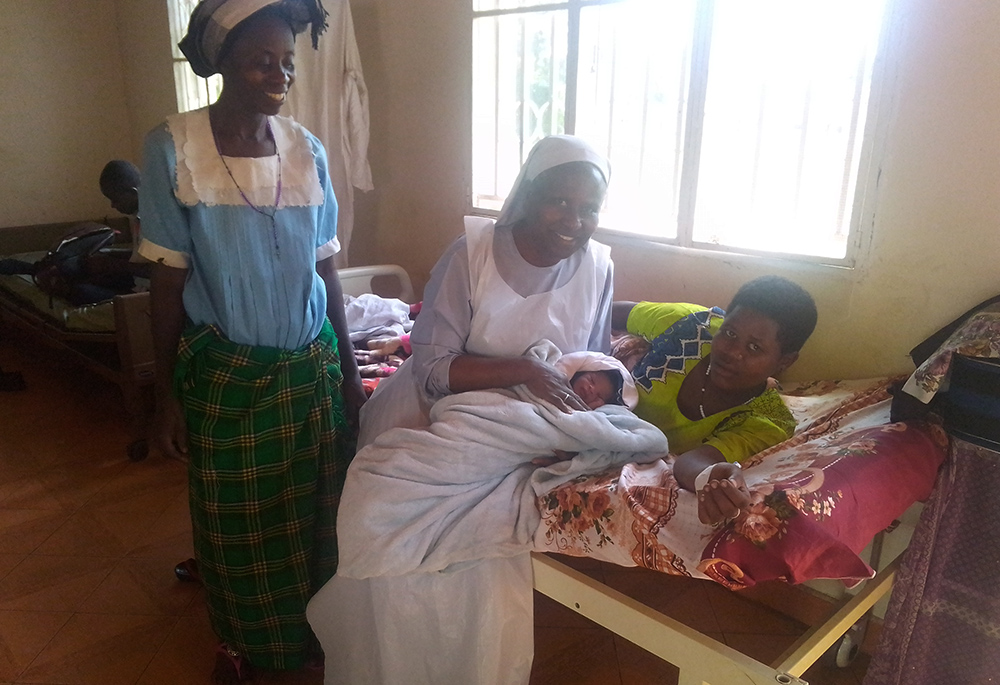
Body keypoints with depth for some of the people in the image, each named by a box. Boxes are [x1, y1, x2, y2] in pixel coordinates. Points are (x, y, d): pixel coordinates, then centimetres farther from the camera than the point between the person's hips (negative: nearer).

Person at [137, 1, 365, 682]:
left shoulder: (307, 149, -1)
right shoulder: (173, 147, -10)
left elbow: (326, 266, 4)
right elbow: (168, 278, -7)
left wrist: (349, 368, 6)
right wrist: (167, 393, -5)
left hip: (313, 366, 3)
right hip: (226, 373, -2)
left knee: (317, 514, 15)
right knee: (237, 523, 15)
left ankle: (314, 627, 42)